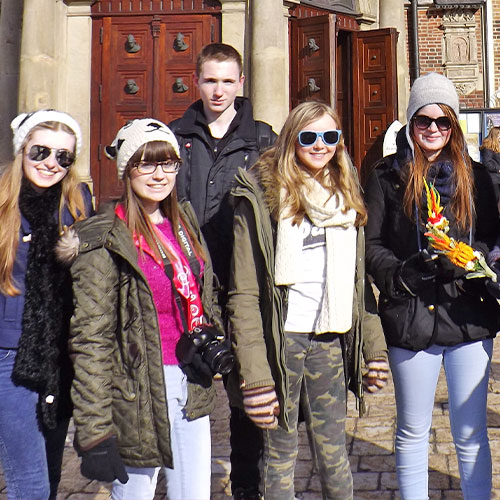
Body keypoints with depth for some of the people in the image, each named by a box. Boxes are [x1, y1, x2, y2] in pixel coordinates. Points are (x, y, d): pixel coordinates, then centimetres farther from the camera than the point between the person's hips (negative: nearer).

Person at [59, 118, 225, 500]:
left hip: (192, 386, 6)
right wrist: (94, 433, -16)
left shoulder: (184, 221, 9)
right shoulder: (105, 242, -12)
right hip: (140, 392, -6)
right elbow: (90, 340, -14)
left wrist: (210, 341, 2)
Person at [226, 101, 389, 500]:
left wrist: (375, 346, 9)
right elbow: (244, 294, -12)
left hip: (331, 338, 5)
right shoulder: (262, 195, -8)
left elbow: (359, 280, 15)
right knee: (281, 451, 7)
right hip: (282, 337, -4)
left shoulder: (346, 197, 12)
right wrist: (254, 373, -17)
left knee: (334, 451, 13)